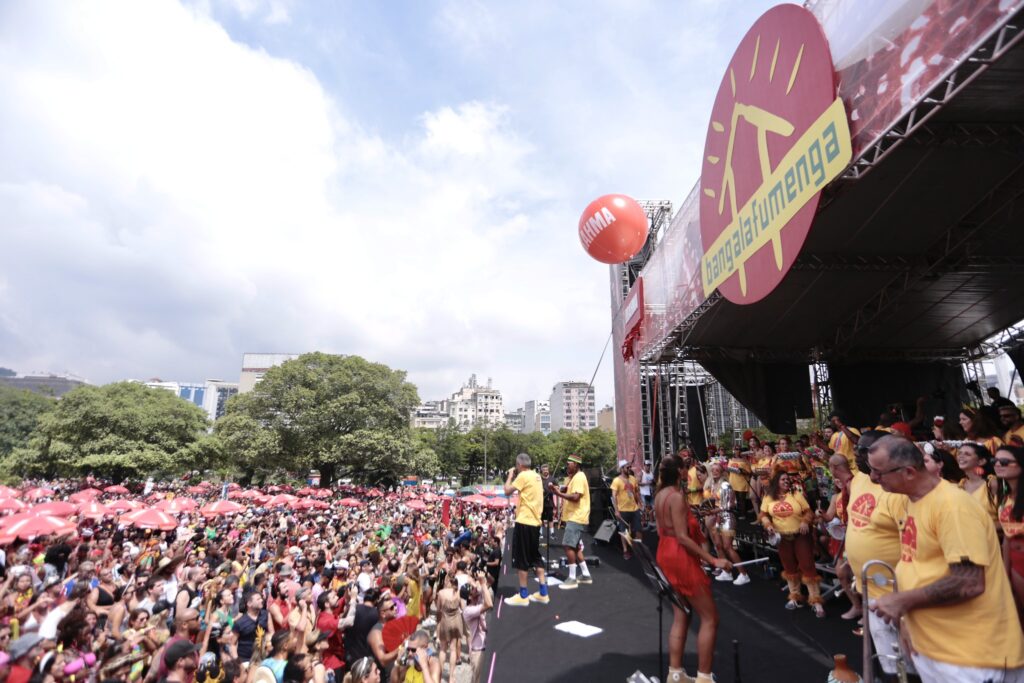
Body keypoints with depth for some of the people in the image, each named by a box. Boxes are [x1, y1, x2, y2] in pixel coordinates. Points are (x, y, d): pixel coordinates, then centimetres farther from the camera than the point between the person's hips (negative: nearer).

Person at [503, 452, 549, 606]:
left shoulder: (523, 475, -15)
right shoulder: (536, 476, 12)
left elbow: (507, 491, -14)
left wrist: (510, 474, -1)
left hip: (524, 521, -8)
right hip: (535, 521, 9)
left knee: (521, 558, 1)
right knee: (535, 556, 15)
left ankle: (523, 596, 7)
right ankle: (543, 593, 18)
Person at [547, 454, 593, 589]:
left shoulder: (579, 477, -16)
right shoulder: (573, 477, 17)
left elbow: (575, 497, -26)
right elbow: (567, 490, 16)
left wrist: (559, 494, -21)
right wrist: (558, 489, -4)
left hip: (576, 518, -11)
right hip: (573, 517, 11)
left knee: (568, 546, -11)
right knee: (575, 547, 16)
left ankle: (572, 579, -5)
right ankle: (586, 575, 24)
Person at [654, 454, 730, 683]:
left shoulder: (659, 495, 8)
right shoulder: (677, 496, -20)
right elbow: (682, 537, -23)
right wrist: (713, 560, -22)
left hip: (666, 555, 9)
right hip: (681, 558, -9)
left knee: (680, 617, 16)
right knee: (710, 618, 3)